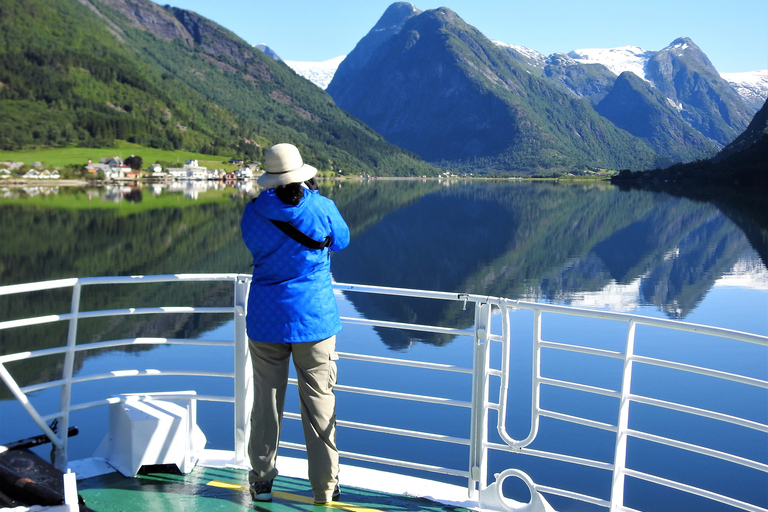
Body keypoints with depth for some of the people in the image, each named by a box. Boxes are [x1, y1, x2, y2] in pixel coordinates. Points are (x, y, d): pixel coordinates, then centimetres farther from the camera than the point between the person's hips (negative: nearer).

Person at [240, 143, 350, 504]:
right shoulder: (322, 209, -7)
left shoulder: (253, 213, -3)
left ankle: (262, 480, 19)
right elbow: (341, 240, 12)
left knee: (266, 400, 11)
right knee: (319, 402, 6)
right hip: (315, 318, -1)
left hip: (266, 319, 2)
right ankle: (325, 485, 12)